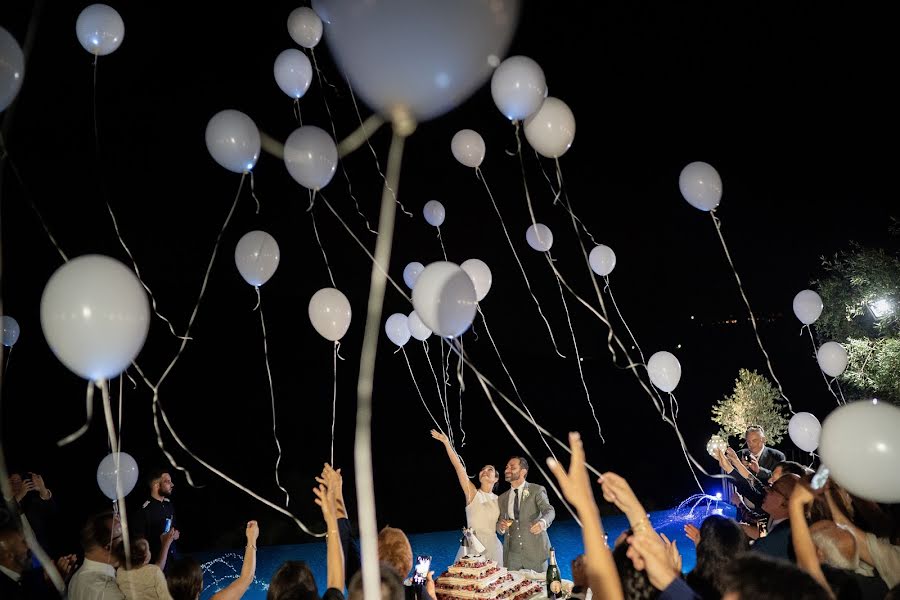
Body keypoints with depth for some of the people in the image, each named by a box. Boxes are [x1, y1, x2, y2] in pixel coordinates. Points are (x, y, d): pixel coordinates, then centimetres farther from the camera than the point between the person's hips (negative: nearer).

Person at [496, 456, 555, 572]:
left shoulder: (537, 490, 0)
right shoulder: (503, 498, 13)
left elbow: (549, 510, -14)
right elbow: (500, 528, 15)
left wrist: (542, 522, -35)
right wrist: (501, 526, -9)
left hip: (535, 551, -3)